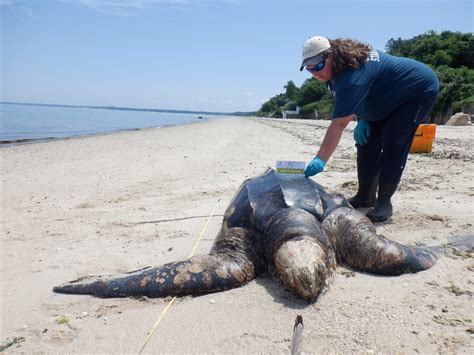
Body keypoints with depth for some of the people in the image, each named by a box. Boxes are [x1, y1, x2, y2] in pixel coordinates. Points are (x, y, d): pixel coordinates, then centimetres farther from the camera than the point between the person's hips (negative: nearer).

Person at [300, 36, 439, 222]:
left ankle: (384, 203, -8)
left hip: (420, 90, -10)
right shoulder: (346, 61, -8)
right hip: (391, 96, 10)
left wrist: (320, 160, -49)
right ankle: (366, 197, 13)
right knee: (367, 143, 4)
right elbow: (357, 101, 8)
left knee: (393, 148, -19)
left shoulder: (351, 77, -38)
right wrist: (362, 119, -6)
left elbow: (339, 124, -44)